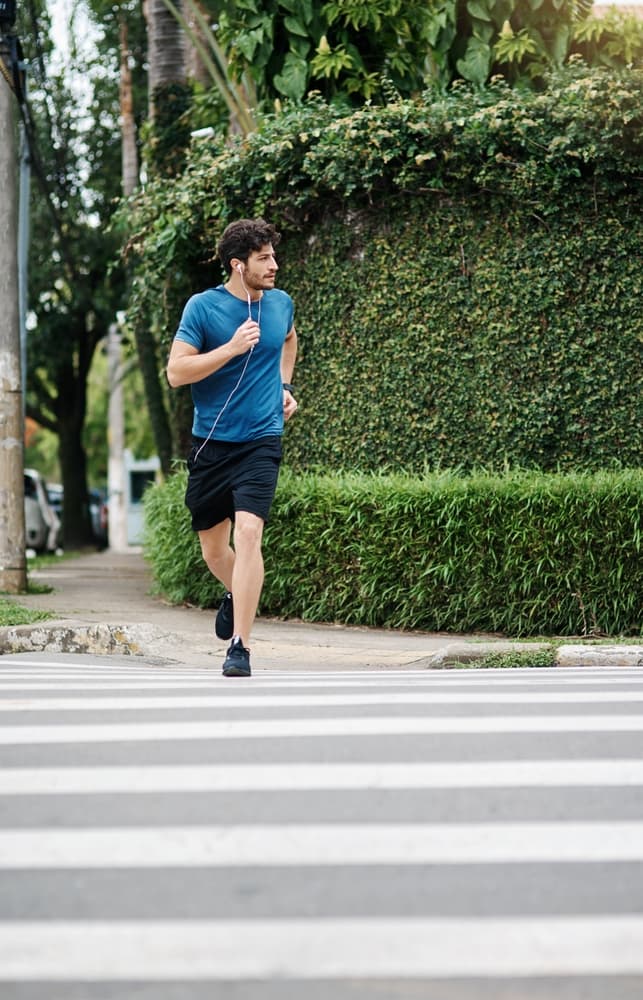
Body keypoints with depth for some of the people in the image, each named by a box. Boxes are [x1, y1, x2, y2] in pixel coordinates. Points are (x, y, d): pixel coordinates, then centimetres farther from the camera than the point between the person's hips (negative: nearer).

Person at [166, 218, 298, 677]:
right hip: (211, 443, 0)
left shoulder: (281, 303, 5)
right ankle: (237, 596, 47)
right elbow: (176, 372, -13)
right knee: (213, 547, 12)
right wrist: (233, 348, -20)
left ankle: (240, 646, -17)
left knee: (248, 532, -19)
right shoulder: (203, 307, -7)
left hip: (261, 440, 0)